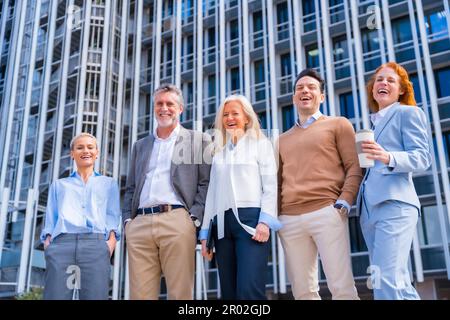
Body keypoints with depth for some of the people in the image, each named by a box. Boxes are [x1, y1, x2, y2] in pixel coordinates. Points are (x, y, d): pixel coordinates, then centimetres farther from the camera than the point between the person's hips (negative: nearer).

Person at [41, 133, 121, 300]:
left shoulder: (109, 183, 25)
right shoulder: (59, 185, 29)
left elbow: (113, 216, 13)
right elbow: (50, 219, 19)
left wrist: (111, 241, -5)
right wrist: (47, 242, 1)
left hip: (96, 244, -1)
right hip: (61, 243, 1)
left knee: (95, 296, -13)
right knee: (56, 296, -11)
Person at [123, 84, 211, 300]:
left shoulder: (198, 140, 12)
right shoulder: (140, 146, 25)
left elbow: (206, 183, 4)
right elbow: (131, 188, 22)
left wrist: (194, 218, -8)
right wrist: (127, 219, 7)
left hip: (176, 221, -4)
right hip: (139, 224, 4)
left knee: (180, 293, -6)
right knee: (140, 294, 1)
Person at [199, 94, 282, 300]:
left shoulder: (261, 144, 11)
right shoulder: (219, 152, 23)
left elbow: (270, 185, 1)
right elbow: (212, 192, 19)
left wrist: (265, 221, -13)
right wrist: (205, 232, 13)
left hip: (250, 219, -5)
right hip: (223, 223, 5)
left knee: (248, 291, -18)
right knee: (229, 292, 3)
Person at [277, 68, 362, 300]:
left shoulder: (338, 124, 13)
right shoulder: (283, 139, 26)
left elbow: (355, 167, 4)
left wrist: (343, 203, -10)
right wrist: (275, 214, 9)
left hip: (326, 213, -4)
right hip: (288, 220, 4)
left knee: (342, 287, -7)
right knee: (303, 292, 4)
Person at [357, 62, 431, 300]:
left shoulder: (408, 113, 5)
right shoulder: (372, 122, 25)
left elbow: (422, 157, -8)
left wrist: (389, 158, -25)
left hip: (394, 204, -8)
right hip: (369, 207, 8)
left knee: (387, 284, -17)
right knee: (398, 284, 10)